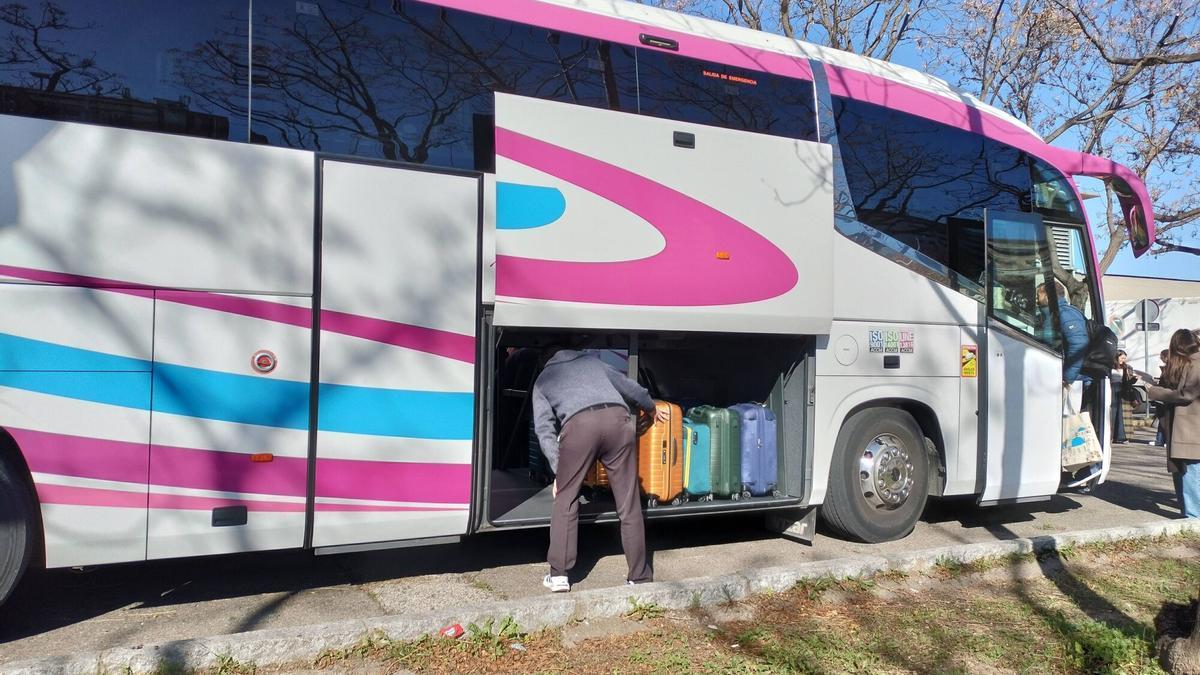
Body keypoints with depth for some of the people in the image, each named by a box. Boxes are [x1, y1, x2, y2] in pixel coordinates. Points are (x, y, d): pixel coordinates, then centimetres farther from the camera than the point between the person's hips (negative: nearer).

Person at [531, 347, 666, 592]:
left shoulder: (542, 380, 28)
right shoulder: (591, 360, 35)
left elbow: (544, 429, 16)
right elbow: (629, 387, 39)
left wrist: (559, 471, 14)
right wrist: (651, 409, 57)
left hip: (578, 425, -2)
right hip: (618, 418, 2)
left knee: (565, 500, 14)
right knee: (629, 504, 8)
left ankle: (558, 575, 14)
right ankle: (640, 577, 15)